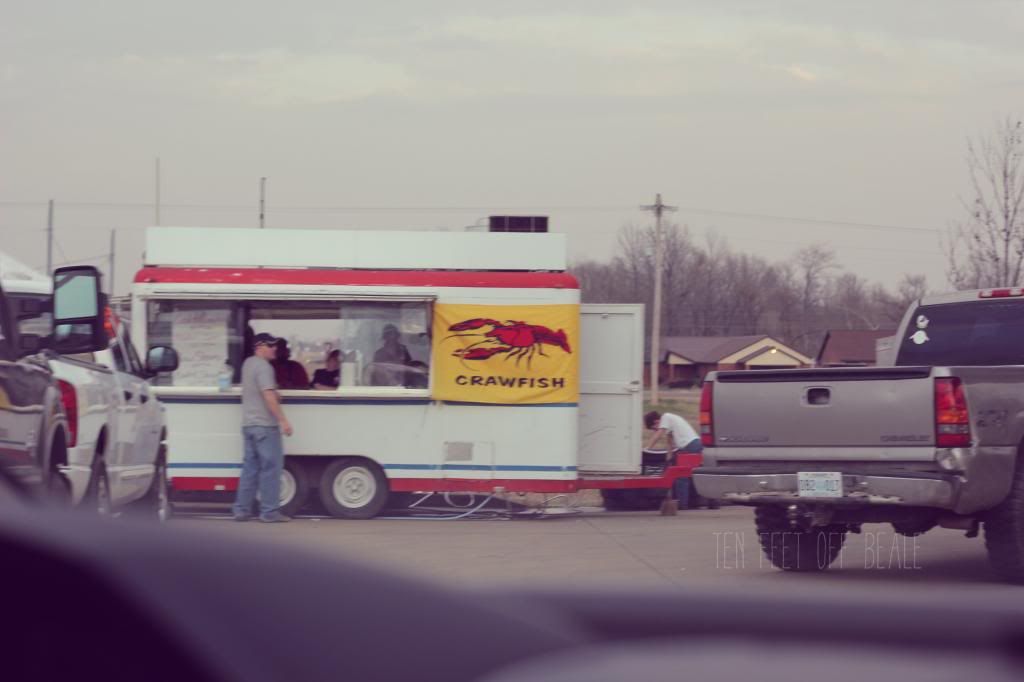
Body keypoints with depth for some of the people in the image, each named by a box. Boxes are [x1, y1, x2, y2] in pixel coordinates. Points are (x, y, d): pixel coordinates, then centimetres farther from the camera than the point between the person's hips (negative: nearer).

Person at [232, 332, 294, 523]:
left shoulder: (248, 363, 15)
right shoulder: (263, 366, -14)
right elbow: (269, 396, -22)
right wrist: (283, 420, -22)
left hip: (248, 423, 9)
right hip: (265, 425, -9)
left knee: (250, 467, 11)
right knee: (271, 467, -4)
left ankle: (241, 510, 10)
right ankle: (270, 512, -5)